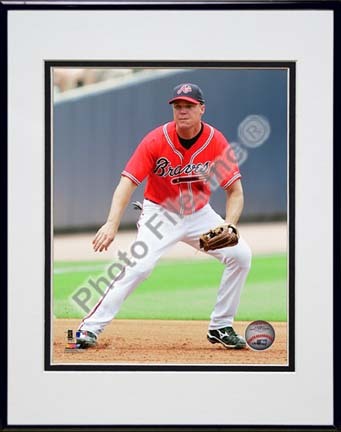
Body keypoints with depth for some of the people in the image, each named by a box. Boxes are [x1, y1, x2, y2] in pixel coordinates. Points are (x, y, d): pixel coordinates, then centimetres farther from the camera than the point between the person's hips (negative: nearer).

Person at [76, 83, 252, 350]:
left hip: (199, 214, 3)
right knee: (140, 266, -24)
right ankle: (90, 328, -19)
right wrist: (112, 223, -42)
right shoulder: (156, 141, -20)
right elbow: (127, 183, -26)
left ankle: (221, 327, 3)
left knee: (241, 255, -11)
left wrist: (229, 225, -30)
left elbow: (235, 191, -11)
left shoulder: (216, 142, -14)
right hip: (160, 212, -3)